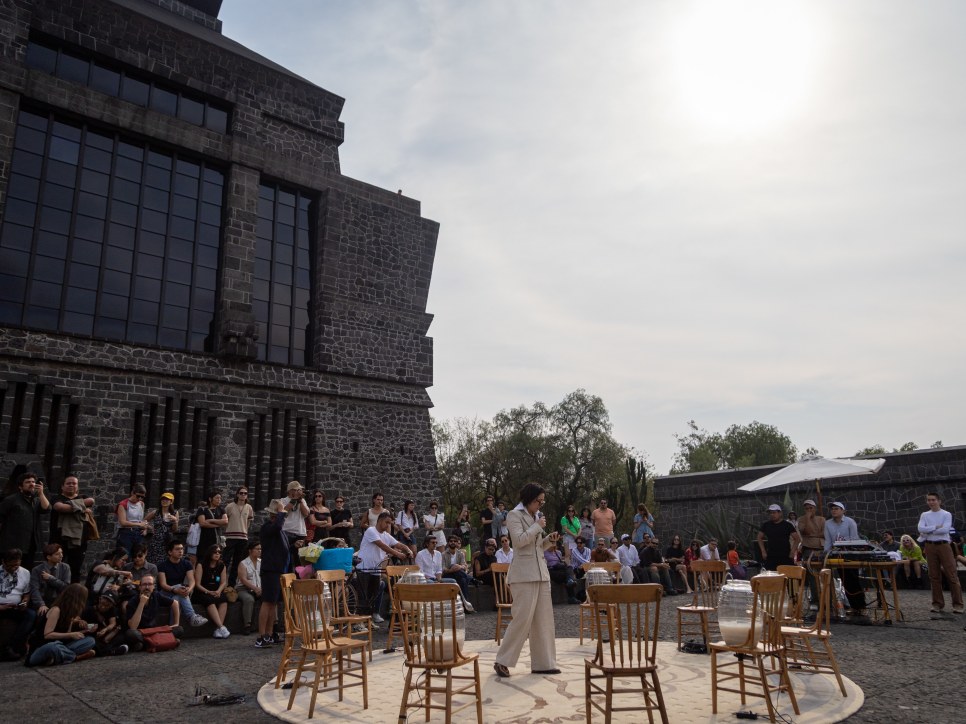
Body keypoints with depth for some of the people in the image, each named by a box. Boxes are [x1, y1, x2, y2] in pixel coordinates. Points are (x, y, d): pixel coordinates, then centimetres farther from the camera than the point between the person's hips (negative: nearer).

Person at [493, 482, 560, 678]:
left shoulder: (536, 516, 17)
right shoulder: (515, 515, -5)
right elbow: (519, 540, -18)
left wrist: (549, 540, 5)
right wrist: (538, 526, -10)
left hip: (541, 572, 8)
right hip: (523, 574, -8)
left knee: (544, 619, 7)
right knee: (523, 618, -9)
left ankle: (542, 663, 15)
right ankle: (502, 661, 4)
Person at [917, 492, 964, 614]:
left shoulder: (946, 514, 1)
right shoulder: (924, 515, 9)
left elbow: (945, 529, -14)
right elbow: (920, 528, -6)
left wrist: (928, 531, -9)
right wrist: (936, 527, -13)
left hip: (944, 545, -3)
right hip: (930, 547, 3)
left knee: (951, 575, -4)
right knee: (934, 576, 6)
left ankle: (958, 604, 1)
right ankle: (937, 603, 12)